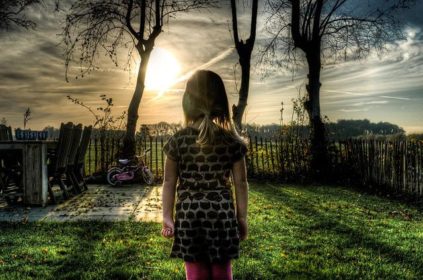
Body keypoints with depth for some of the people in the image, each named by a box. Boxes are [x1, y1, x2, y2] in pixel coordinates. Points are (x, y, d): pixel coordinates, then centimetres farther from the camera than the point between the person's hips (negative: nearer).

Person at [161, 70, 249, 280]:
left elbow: (169, 183, -2)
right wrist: (242, 219, 9)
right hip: (222, 214, 1)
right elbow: (240, 183, -1)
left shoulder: (177, 140, -5)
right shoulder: (232, 141, -4)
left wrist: (167, 217, 7)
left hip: (189, 215, 0)